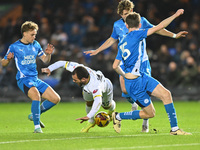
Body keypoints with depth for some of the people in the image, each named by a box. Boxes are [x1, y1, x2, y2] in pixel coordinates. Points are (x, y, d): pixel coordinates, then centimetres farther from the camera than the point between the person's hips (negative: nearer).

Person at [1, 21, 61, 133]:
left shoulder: (35, 45, 10)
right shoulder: (14, 47, -4)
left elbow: (45, 60, 17)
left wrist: (48, 54, -5)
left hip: (35, 79, 7)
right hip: (23, 79, -6)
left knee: (56, 99, 0)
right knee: (36, 95, -35)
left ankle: (34, 115, 19)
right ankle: (37, 126, -28)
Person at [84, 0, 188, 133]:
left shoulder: (141, 21, -1)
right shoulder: (117, 25, 5)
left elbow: (157, 29, 10)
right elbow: (112, 40, 22)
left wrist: (174, 35, 4)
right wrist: (97, 51, 24)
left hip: (142, 62, -1)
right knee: (125, 91, -14)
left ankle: (145, 122, 6)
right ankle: (134, 103, 22)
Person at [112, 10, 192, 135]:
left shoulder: (122, 43, 16)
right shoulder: (136, 34, -7)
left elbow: (115, 66, 20)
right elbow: (159, 27, -12)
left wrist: (125, 75, 37)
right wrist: (175, 15, -4)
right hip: (135, 82, -9)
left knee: (166, 94, 1)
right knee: (150, 113, -6)